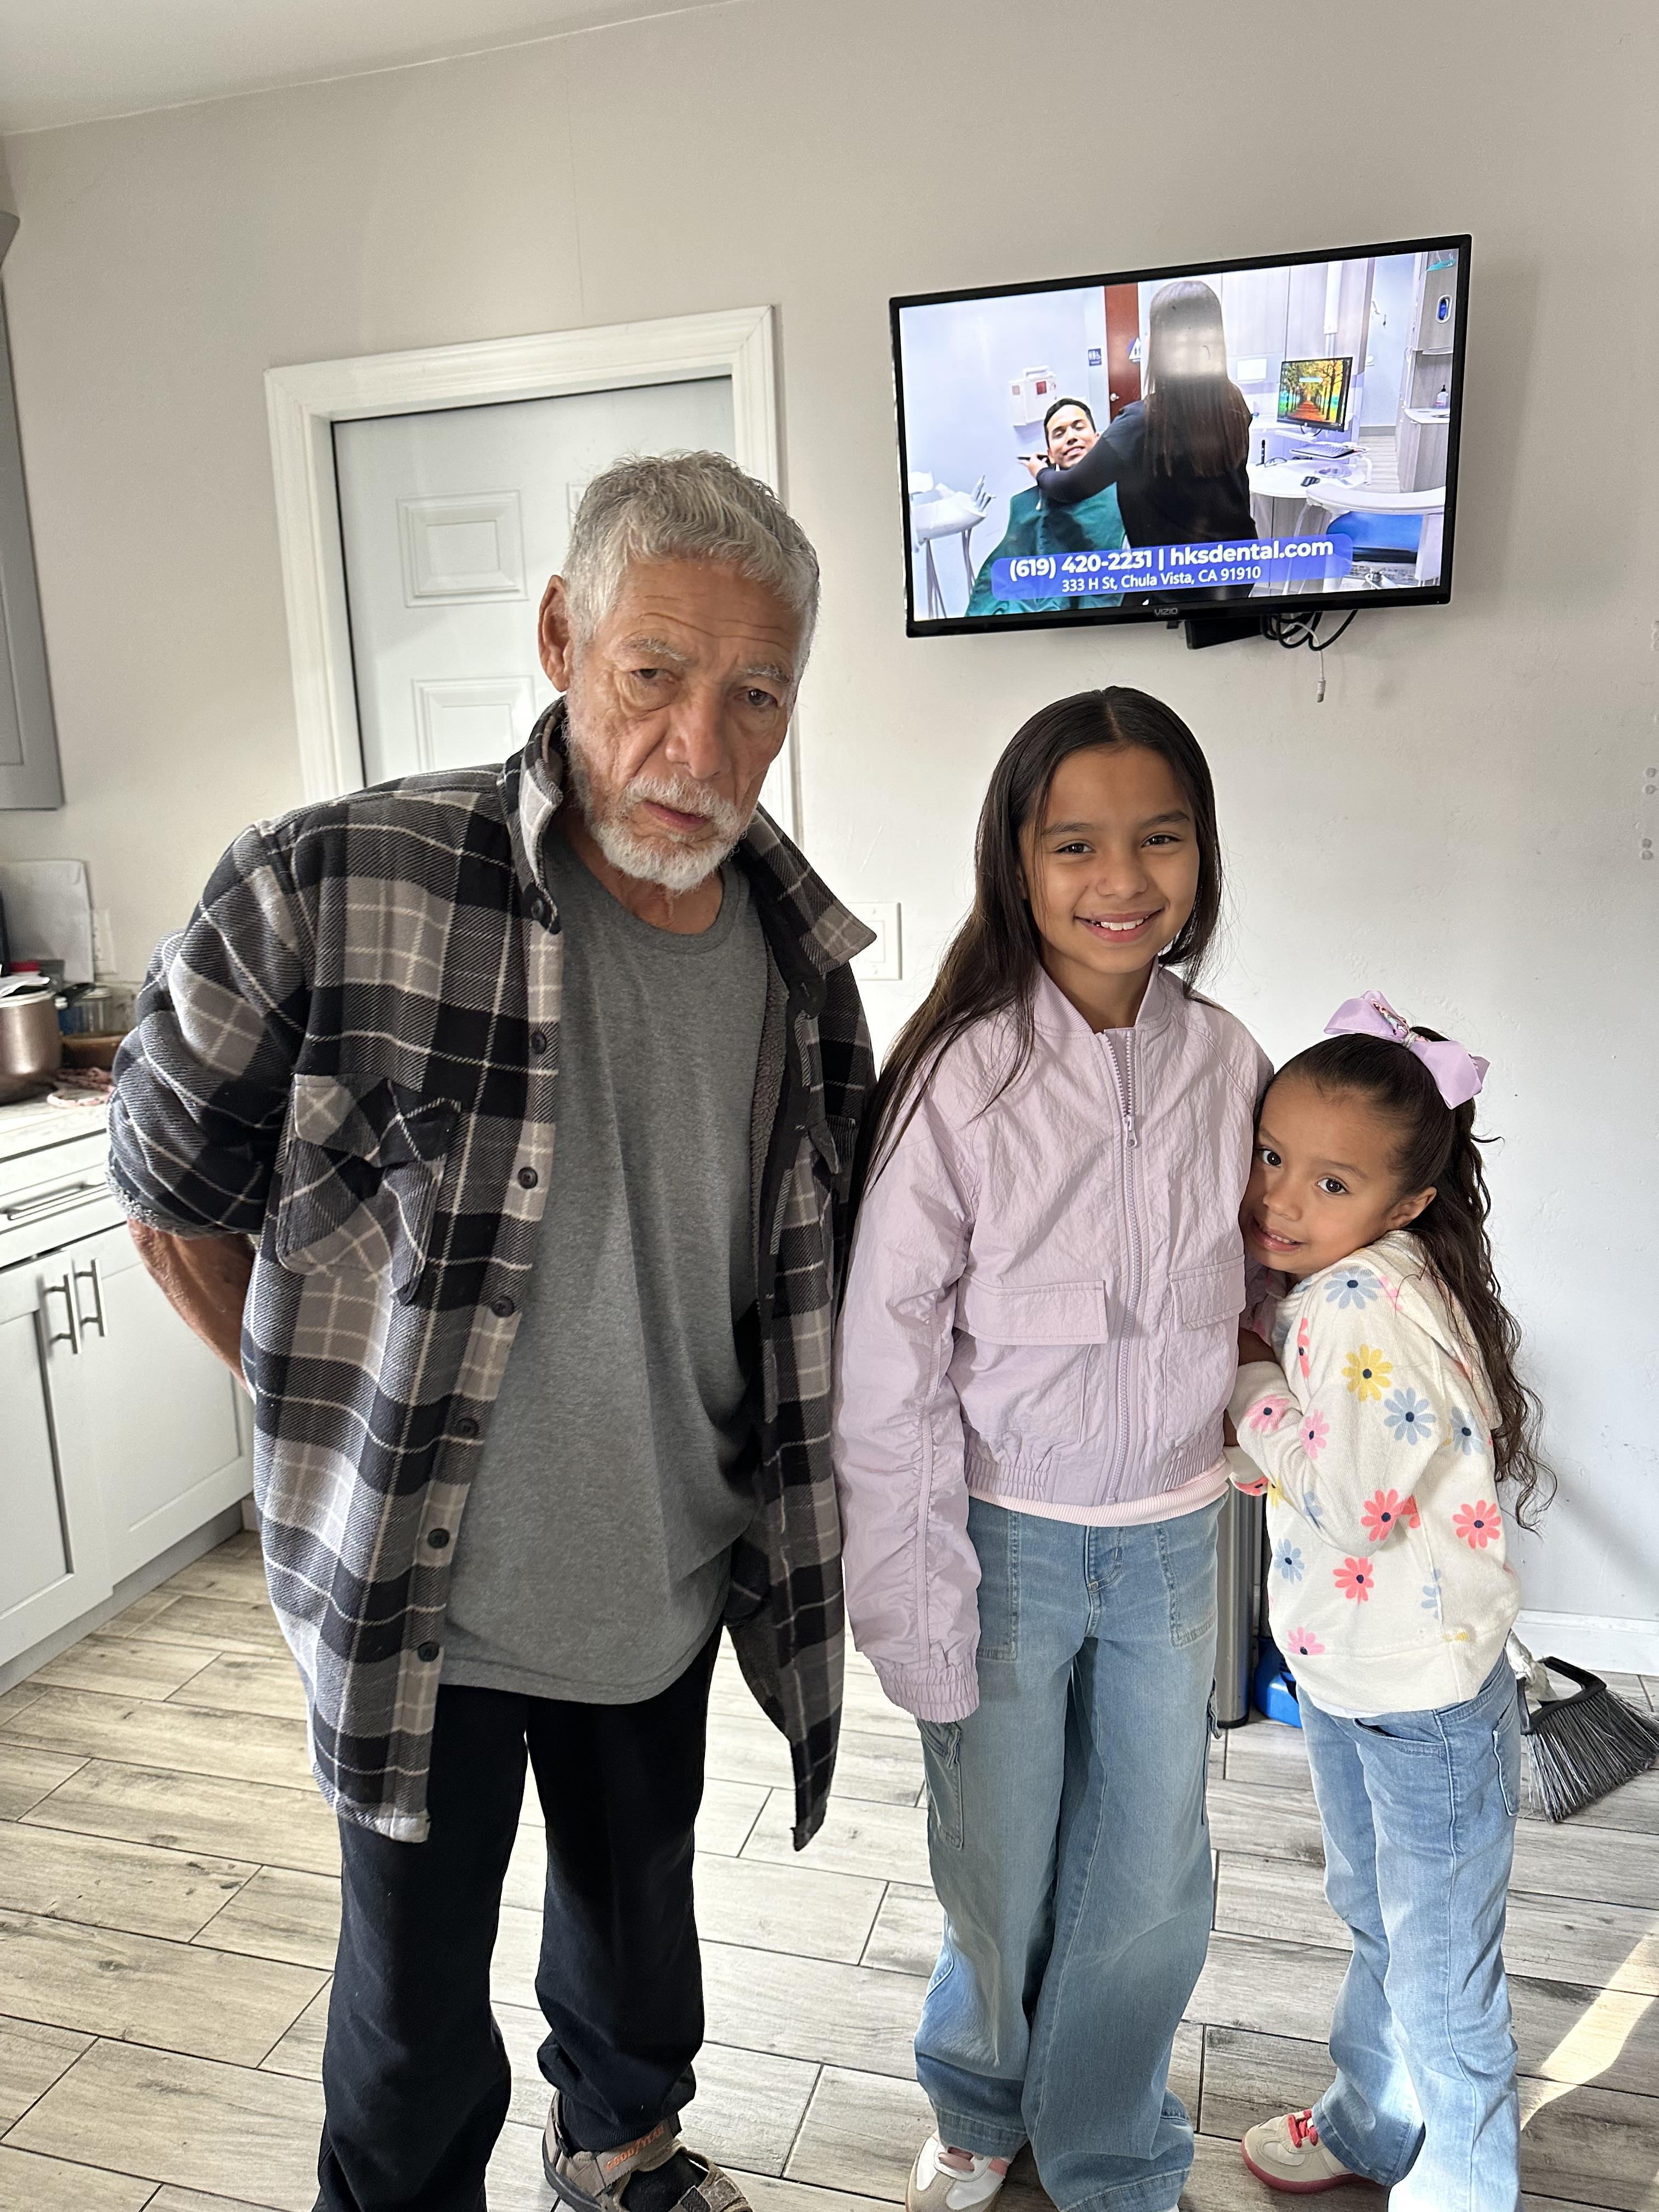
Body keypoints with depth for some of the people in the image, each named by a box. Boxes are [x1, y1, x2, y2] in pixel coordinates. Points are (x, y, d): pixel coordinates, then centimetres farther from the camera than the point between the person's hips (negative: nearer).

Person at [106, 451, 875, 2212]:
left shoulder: (803, 957, -8)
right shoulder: (328, 897, -25)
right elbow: (167, 1196, -10)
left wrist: (753, 1473, 5)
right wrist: (344, 1423, -5)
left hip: (670, 1588, 5)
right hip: (419, 1602, -4)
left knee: (637, 1911, 29)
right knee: (415, 1997, 19)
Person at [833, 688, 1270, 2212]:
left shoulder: (1229, 1062, -6)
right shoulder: (961, 1076, -19)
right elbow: (886, 1370, -15)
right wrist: (916, 1611, -12)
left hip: (1171, 1543, 3)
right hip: (1005, 1541, -3)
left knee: (1152, 1887, 18)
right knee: (998, 1875, 17)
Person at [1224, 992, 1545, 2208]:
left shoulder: (1368, 1306, -29)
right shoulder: (1325, 1291, 0)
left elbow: (1351, 1503, -30)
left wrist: (1247, 1381, -21)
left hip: (1426, 1700, -9)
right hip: (1343, 1677, 9)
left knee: (1441, 1974, 13)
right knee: (1376, 1926, 29)